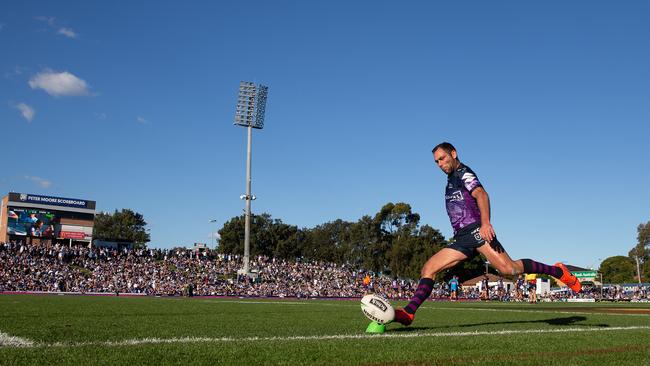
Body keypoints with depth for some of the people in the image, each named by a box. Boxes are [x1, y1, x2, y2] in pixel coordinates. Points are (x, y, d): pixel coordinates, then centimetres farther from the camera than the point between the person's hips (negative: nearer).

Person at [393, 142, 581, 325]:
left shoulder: (463, 173, 0)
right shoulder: (451, 179, 27)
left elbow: (481, 194, -18)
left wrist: (485, 223, -33)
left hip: (476, 230, -8)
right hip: (461, 238, 8)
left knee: (509, 268, -22)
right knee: (428, 269, -6)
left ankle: (558, 271, -5)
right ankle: (409, 313, -12)